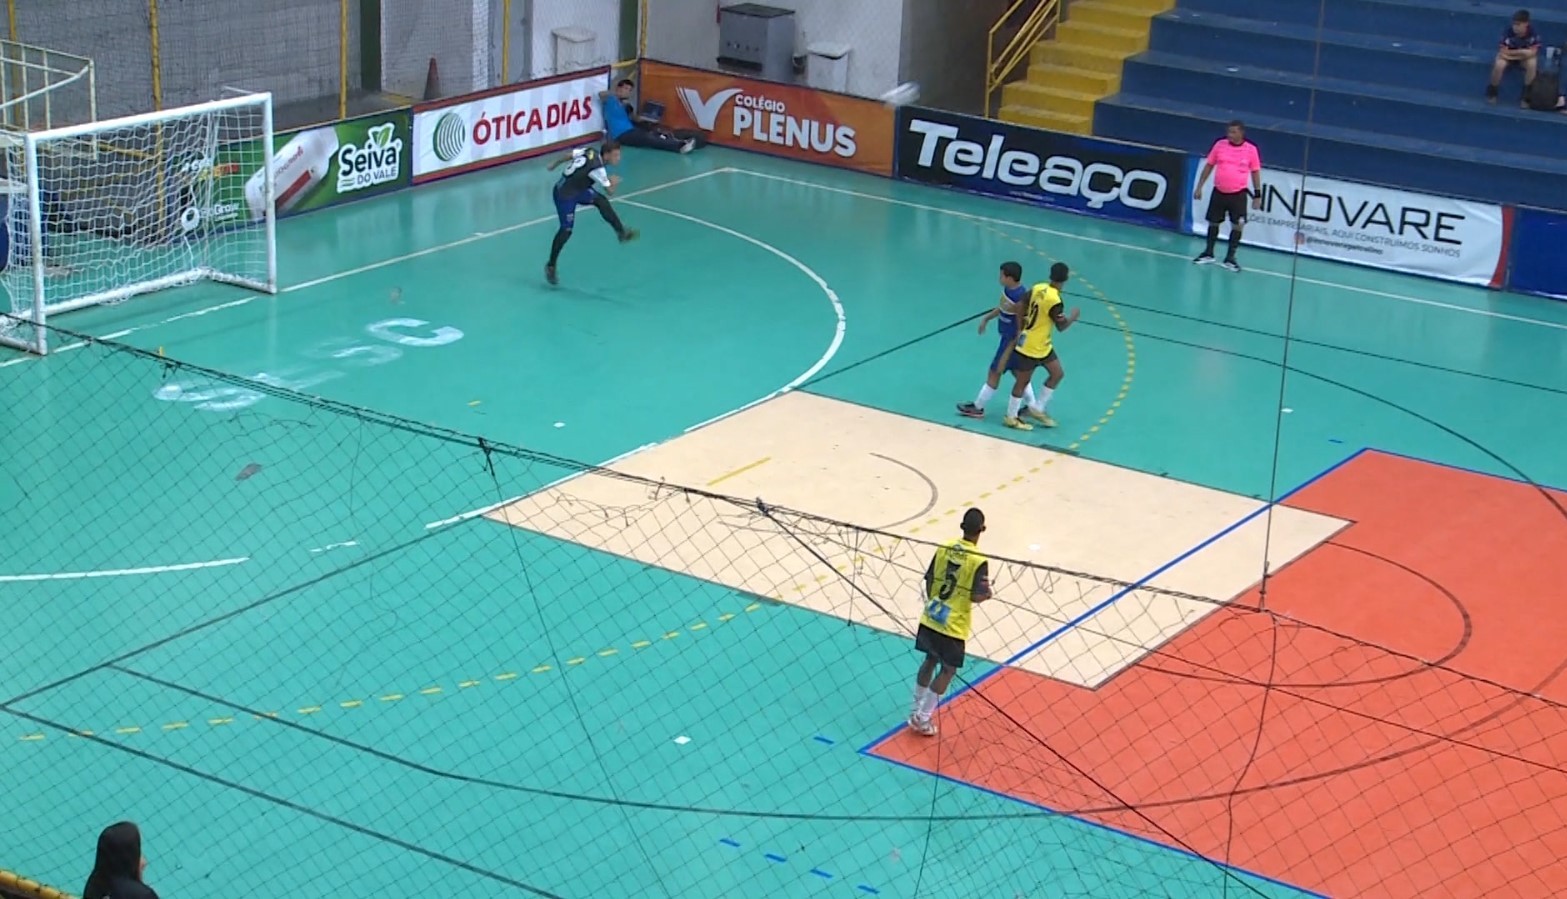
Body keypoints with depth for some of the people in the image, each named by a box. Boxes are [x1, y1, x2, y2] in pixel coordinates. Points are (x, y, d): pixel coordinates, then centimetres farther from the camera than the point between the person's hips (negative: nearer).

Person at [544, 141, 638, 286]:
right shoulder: (598, 169, -27)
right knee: (566, 230, -4)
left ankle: (621, 232, -3)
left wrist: (555, 164, 27)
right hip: (565, 195, -9)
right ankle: (551, 266, 9)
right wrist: (613, 182, 9)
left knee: (601, 201, -7)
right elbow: (610, 191, -14)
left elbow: (569, 155, 9)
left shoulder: (589, 151, -6)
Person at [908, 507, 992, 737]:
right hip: (953, 626, -6)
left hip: (930, 618, 6)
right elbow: (976, 596, -20)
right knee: (948, 670, 9)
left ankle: (918, 712, 30)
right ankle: (923, 719, 9)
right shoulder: (978, 561, -17)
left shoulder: (944, 548, -1)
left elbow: (929, 581, 5)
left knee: (930, 661, 22)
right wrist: (988, 593, 2)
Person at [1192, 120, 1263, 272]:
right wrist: (1199, 187, 6)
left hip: (1238, 194, -2)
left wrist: (1257, 194, 1)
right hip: (1218, 192, 2)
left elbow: (1255, 172, 3)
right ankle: (1208, 254, 27)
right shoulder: (1220, 145, 0)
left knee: (1238, 225, -3)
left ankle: (1230, 258, 9)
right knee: (1213, 222, 11)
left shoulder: (1251, 149, -4)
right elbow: (1208, 166, 8)